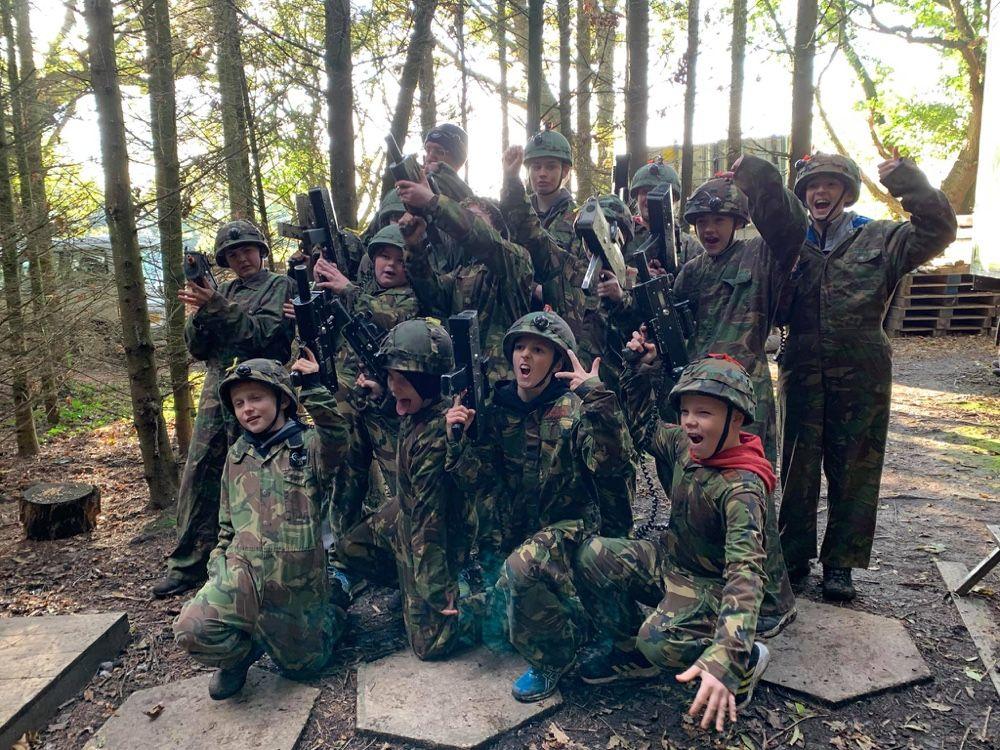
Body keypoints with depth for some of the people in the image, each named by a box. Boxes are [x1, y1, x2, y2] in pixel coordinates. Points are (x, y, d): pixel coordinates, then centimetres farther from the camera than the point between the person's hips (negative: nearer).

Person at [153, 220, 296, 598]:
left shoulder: (279, 286, 4)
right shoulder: (222, 291, 20)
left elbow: (264, 333, -12)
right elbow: (196, 347, 14)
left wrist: (217, 306, -18)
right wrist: (200, 311, -4)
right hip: (216, 393, 6)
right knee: (197, 478, 4)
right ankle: (187, 563, 12)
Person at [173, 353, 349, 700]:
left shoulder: (309, 445, -4)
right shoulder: (237, 455, 11)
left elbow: (336, 437, -29)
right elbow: (227, 521, 19)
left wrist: (313, 388, -35)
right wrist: (217, 565, 12)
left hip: (296, 580, -3)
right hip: (242, 575, 3)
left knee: (301, 665, 11)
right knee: (191, 631, -22)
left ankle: (328, 618, 42)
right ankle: (239, 653, 11)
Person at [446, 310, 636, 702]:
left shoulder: (573, 409, -10)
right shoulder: (497, 409, 3)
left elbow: (610, 466, -27)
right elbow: (479, 481, 0)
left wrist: (598, 400, -35)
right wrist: (460, 439, -16)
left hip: (568, 526, -6)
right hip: (512, 529, 7)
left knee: (518, 569, -34)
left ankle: (554, 656, -4)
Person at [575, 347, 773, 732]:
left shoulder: (742, 486, -29)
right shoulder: (684, 444, -8)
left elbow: (746, 572, -40)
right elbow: (647, 429, 17)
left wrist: (725, 659, -52)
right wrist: (637, 373, 5)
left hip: (711, 583, -7)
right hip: (668, 559, 7)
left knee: (659, 639, -33)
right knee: (592, 556, -14)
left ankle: (746, 660, -1)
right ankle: (628, 651, 8)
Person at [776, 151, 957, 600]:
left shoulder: (879, 240, 5)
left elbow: (938, 231, -8)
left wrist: (907, 182, -17)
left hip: (861, 377, -1)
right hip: (802, 373, 1)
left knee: (855, 473, 7)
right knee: (798, 467, 8)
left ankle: (840, 563, 20)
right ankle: (793, 555, 23)